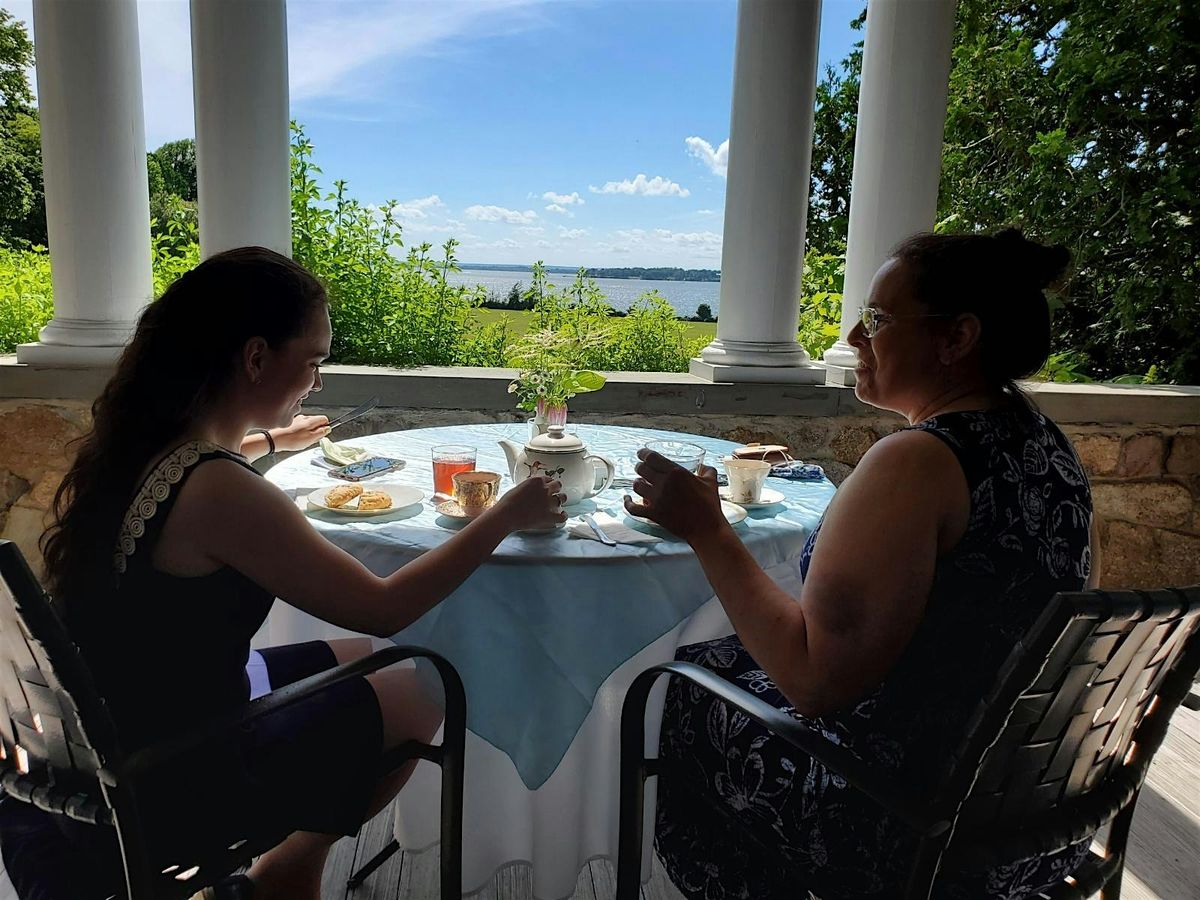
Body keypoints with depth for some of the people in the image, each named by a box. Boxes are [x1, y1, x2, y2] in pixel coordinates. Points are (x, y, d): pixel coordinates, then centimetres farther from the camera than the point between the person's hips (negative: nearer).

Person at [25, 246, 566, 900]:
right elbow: (383, 609, -24)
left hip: (117, 732, 8)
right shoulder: (222, 494, -32)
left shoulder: (134, 443, -5)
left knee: (365, 662, 18)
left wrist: (269, 440, 34)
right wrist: (506, 515, -15)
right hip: (160, 796, -8)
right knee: (420, 695, 5)